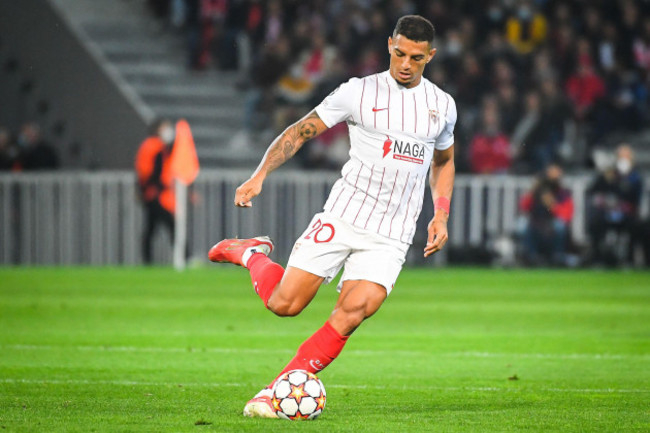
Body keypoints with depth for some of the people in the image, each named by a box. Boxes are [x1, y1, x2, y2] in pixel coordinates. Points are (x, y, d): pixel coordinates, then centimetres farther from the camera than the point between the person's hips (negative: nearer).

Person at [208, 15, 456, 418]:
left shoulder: (443, 106, 10)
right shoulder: (360, 91, -1)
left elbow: (444, 162, 27)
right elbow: (300, 131, 2)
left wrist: (441, 215, 13)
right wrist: (259, 176, -10)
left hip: (392, 237, 2)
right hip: (342, 217, -2)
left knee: (351, 312, -21)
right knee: (284, 304, -7)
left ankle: (277, 392, -13)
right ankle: (252, 254, 27)